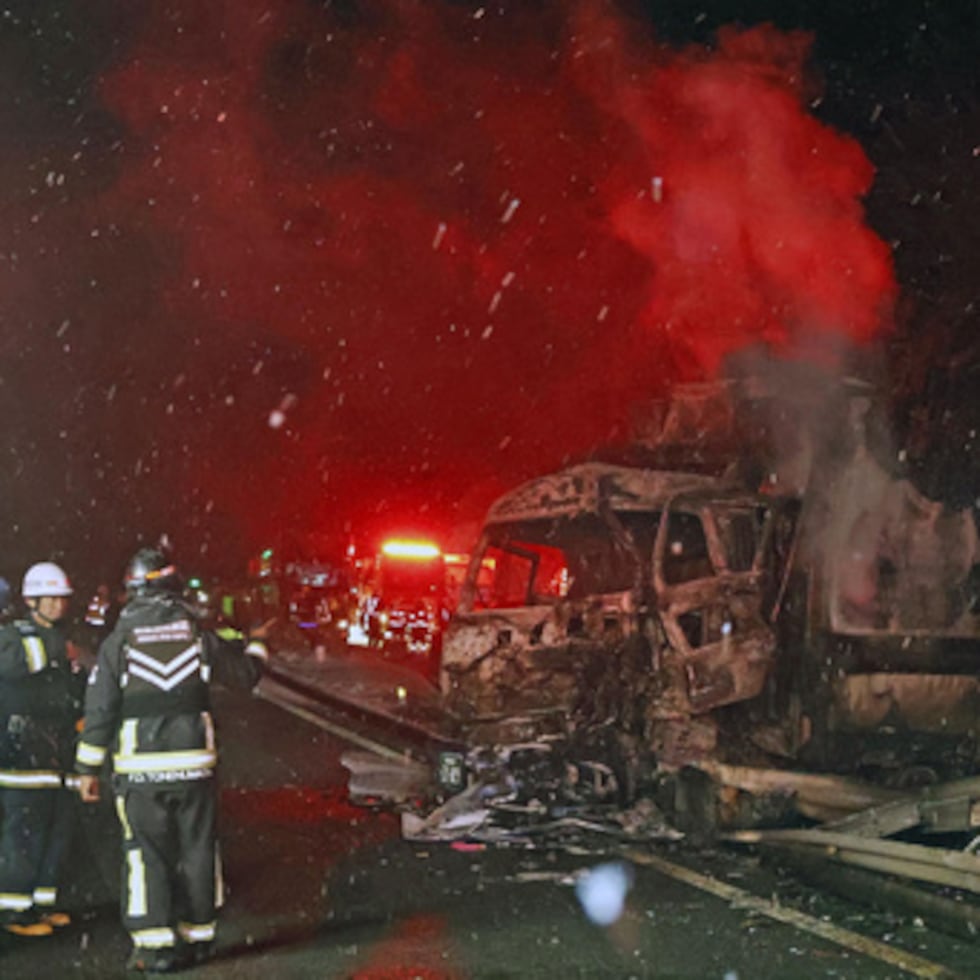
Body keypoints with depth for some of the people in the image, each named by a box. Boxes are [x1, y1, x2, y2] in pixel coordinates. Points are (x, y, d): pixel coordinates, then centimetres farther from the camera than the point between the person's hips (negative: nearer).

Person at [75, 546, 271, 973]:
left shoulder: (118, 641, -4)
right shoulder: (197, 633, 1)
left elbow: (99, 709, -4)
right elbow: (244, 674, 13)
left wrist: (88, 768, 3)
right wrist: (255, 645, 35)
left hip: (139, 768, -2)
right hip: (194, 762, 2)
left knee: (146, 853, 3)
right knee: (197, 849, 12)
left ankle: (155, 945, 0)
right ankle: (197, 935, 20)